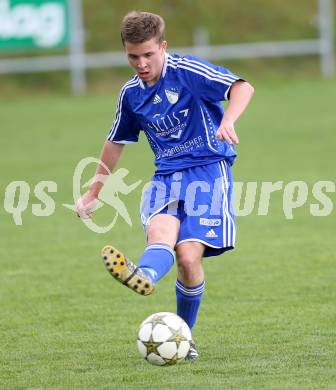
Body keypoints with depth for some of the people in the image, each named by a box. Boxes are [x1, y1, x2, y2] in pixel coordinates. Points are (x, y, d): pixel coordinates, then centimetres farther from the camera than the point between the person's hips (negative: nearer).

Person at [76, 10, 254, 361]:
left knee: (188, 256, -18)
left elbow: (242, 87, -17)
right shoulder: (131, 93, 11)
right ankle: (143, 276, -61)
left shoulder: (186, 71, -7)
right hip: (167, 176, 5)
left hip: (208, 169, -5)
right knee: (160, 233, -28)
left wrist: (228, 122, -36)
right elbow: (115, 142, 26)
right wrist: (94, 191, 30)